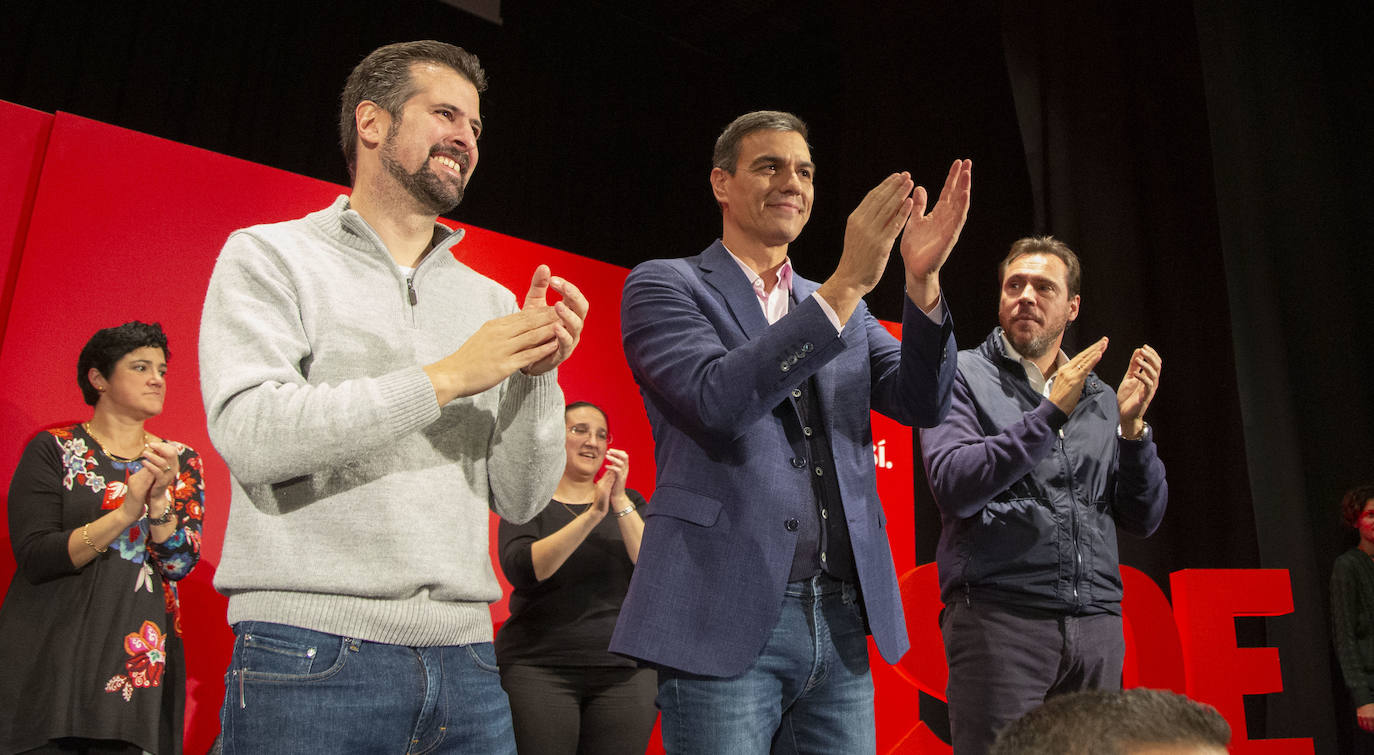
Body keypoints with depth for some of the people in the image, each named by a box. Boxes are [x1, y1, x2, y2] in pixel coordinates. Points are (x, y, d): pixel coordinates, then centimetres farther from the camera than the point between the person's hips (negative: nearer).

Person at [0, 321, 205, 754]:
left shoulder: (181, 462, 9)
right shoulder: (53, 449, 1)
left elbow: (181, 564, -1)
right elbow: (35, 558, -10)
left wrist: (159, 499, -18)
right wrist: (127, 510, -21)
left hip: (139, 664, 2)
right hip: (50, 660, -2)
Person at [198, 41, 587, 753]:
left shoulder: (490, 300, 10)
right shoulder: (269, 257, 3)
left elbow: (520, 500, 8)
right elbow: (249, 434, -13)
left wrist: (538, 375, -8)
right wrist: (447, 379, -14)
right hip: (311, 650, -3)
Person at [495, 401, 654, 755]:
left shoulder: (628, 502, 11)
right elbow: (521, 571, -14)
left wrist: (620, 503, -14)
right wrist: (593, 514, -21)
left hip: (626, 671, 2)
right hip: (539, 668, -2)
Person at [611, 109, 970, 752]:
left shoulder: (840, 307, 17)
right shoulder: (663, 285, 2)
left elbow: (923, 402, 5)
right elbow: (717, 400, -15)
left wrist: (923, 279, -10)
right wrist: (847, 285, -18)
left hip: (841, 623, 5)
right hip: (726, 623, -5)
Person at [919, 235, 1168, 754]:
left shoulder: (1100, 398, 16)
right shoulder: (964, 376, 3)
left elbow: (1143, 520, 12)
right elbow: (953, 488, -12)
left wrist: (1132, 425, -2)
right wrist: (1050, 413, -13)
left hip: (1096, 626, 5)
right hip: (998, 615, -4)